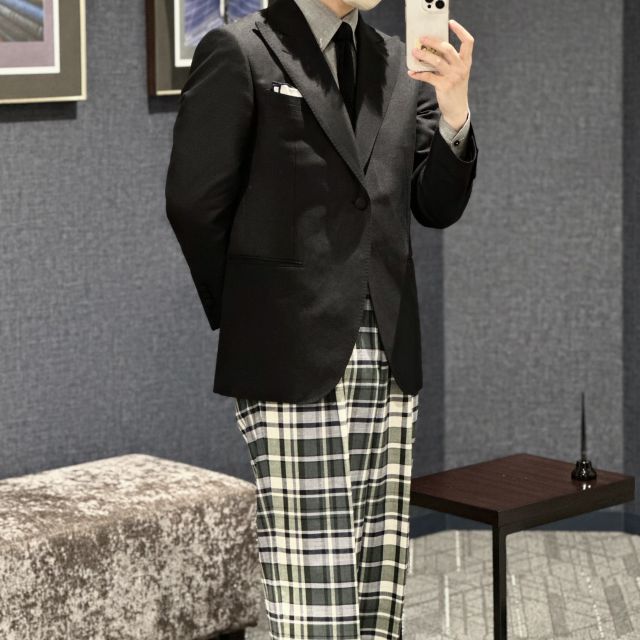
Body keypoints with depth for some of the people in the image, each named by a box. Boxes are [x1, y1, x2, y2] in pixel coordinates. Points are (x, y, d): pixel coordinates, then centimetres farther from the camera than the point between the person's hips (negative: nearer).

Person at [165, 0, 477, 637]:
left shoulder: (400, 62, 14)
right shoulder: (237, 52, -4)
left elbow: (437, 206, 9)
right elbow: (194, 203, -3)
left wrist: (454, 108, -8)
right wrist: (245, 320, 3)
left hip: (390, 363, 6)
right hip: (294, 363, -6)